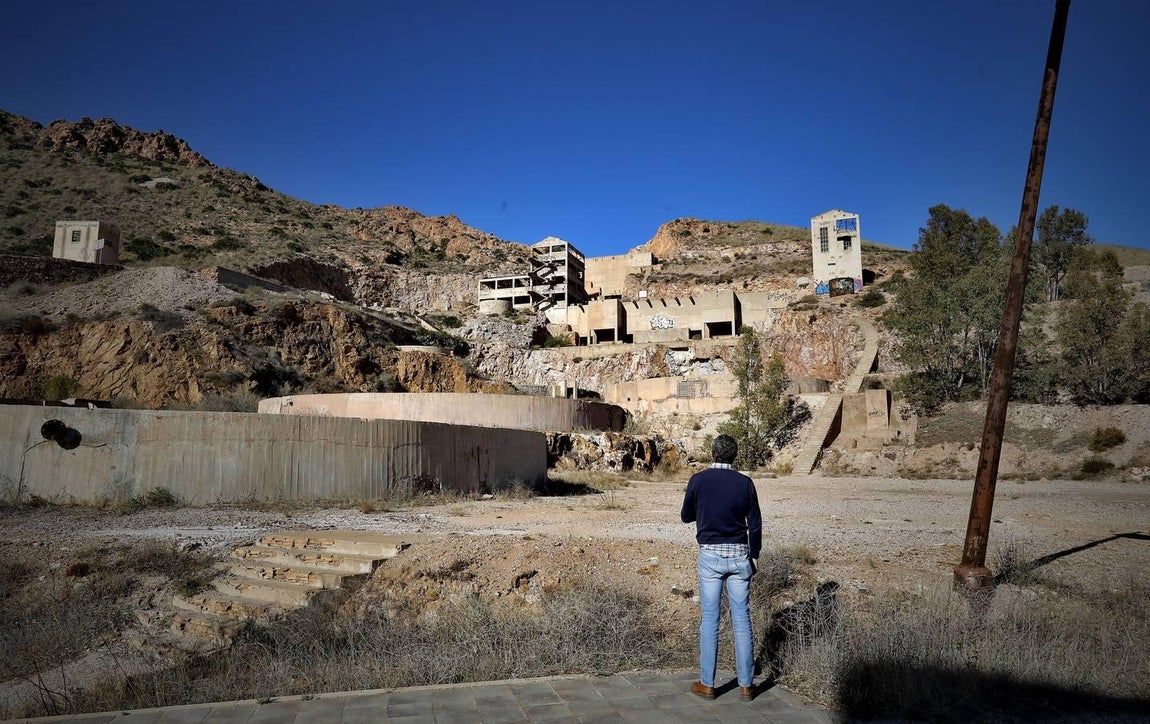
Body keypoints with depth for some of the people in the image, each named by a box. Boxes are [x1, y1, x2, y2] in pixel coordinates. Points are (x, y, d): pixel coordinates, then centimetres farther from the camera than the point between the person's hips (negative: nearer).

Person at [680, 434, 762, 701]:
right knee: (742, 619, 7)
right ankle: (746, 684, 14)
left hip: (710, 554, -1)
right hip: (739, 554, 1)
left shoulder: (698, 480, -5)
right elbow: (755, 523, 1)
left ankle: (707, 684, 11)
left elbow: (686, 516, 6)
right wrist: (754, 554, 12)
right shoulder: (745, 483, -2)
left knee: (709, 619, 5)